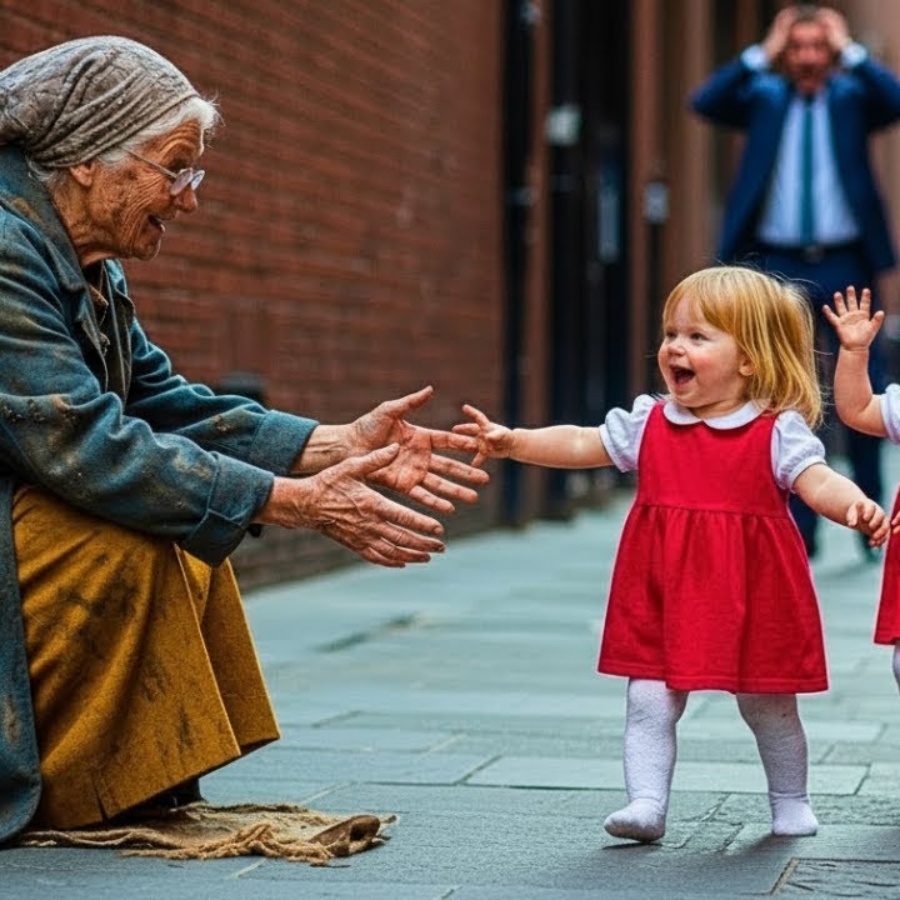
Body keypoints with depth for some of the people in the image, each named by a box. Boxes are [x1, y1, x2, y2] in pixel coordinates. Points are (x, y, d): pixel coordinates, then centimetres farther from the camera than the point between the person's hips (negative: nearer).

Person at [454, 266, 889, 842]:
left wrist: (854, 505, -39)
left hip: (751, 599, -3)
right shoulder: (648, 424, 4)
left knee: (768, 705, 11)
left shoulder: (777, 431, -7)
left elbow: (817, 482, -18)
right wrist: (512, 441, -3)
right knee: (650, 701, -3)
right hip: (663, 597, 3)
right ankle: (647, 804, 3)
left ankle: (791, 803, 30)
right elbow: (579, 445, 7)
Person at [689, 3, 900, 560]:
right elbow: (705, 103, -8)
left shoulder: (854, 95, 8)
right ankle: (798, 529, 6)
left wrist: (851, 51, -7)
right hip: (778, 265, 0)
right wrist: (762, 55, -6)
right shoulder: (763, 96, 9)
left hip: (844, 264, 0)